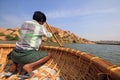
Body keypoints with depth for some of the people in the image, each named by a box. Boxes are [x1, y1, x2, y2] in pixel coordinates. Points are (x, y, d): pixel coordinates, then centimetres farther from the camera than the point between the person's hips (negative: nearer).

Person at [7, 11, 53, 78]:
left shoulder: (24, 23, 12)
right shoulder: (41, 27, -4)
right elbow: (49, 35, 15)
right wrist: (52, 33, 40)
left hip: (15, 55, 7)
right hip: (27, 56, -7)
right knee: (49, 55, 5)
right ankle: (29, 66, -8)